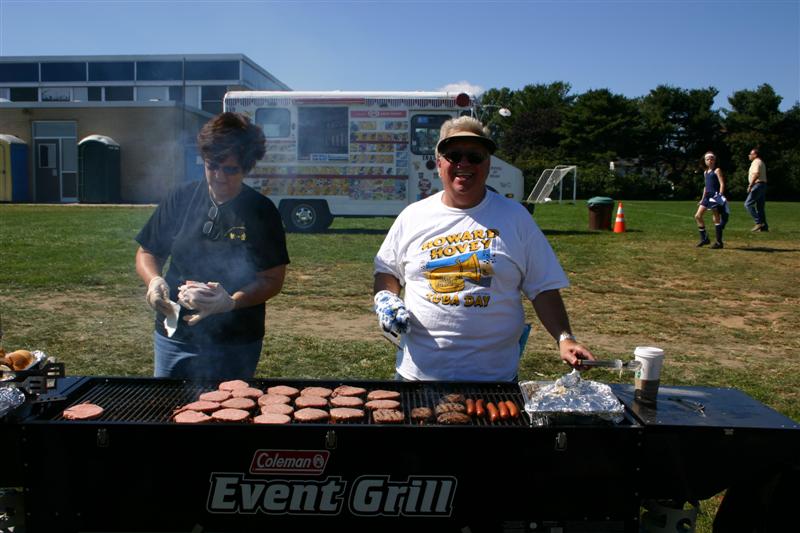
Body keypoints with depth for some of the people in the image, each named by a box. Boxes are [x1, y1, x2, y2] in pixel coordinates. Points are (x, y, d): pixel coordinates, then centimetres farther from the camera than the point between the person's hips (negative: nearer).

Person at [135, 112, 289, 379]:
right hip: (173, 335, 3)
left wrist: (231, 302, -23)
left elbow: (273, 280, -8)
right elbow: (147, 253, 10)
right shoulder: (181, 199, 1)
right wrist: (154, 280, -12)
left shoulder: (261, 212, -7)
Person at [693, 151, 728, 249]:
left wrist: (720, 196, -20)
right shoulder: (705, 172, 17)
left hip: (715, 196, -8)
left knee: (716, 219, -5)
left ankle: (719, 242, 0)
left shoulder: (717, 170, -4)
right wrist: (702, 198, 20)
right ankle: (704, 238, 12)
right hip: (707, 196, 8)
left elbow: (722, 184, -11)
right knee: (697, 216, 3)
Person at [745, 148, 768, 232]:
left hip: (758, 185, -11)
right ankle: (764, 226, 10)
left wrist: (750, 185, -24)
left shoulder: (756, 162, -9)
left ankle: (759, 222, -16)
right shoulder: (761, 162, 23)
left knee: (748, 204, -12)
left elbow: (756, 174, -22)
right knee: (760, 207, 11)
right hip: (763, 185, 11)